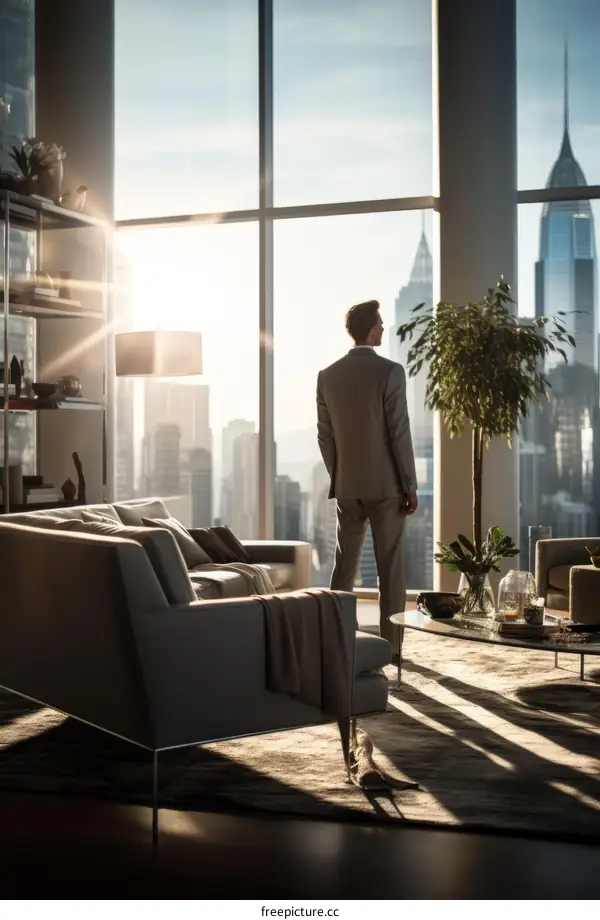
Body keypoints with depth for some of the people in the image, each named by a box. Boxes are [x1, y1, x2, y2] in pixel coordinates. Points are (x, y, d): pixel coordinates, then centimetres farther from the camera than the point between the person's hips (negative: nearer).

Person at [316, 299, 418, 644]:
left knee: (345, 564, 12)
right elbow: (399, 433, -13)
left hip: (347, 486, 5)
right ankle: (391, 641, 5)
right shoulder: (390, 372, -11)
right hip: (385, 485, -5)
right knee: (390, 566, 2)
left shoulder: (328, 375, 4)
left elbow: (325, 436, 7)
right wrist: (410, 486, -6)